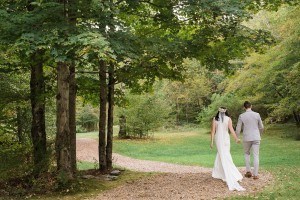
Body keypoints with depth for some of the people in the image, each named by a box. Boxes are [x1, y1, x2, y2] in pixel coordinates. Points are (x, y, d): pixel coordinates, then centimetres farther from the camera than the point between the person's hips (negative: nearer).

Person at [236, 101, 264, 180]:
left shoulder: (241, 116, -5)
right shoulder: (257, 115, -2)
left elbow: (238, 128, -2)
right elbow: (261, 127, 6)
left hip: (247, 138, 0)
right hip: (256, 138, 0)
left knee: (247, 153, 20)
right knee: (256, 155, 3)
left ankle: (248, 171, 14)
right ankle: (255, 174, 1)